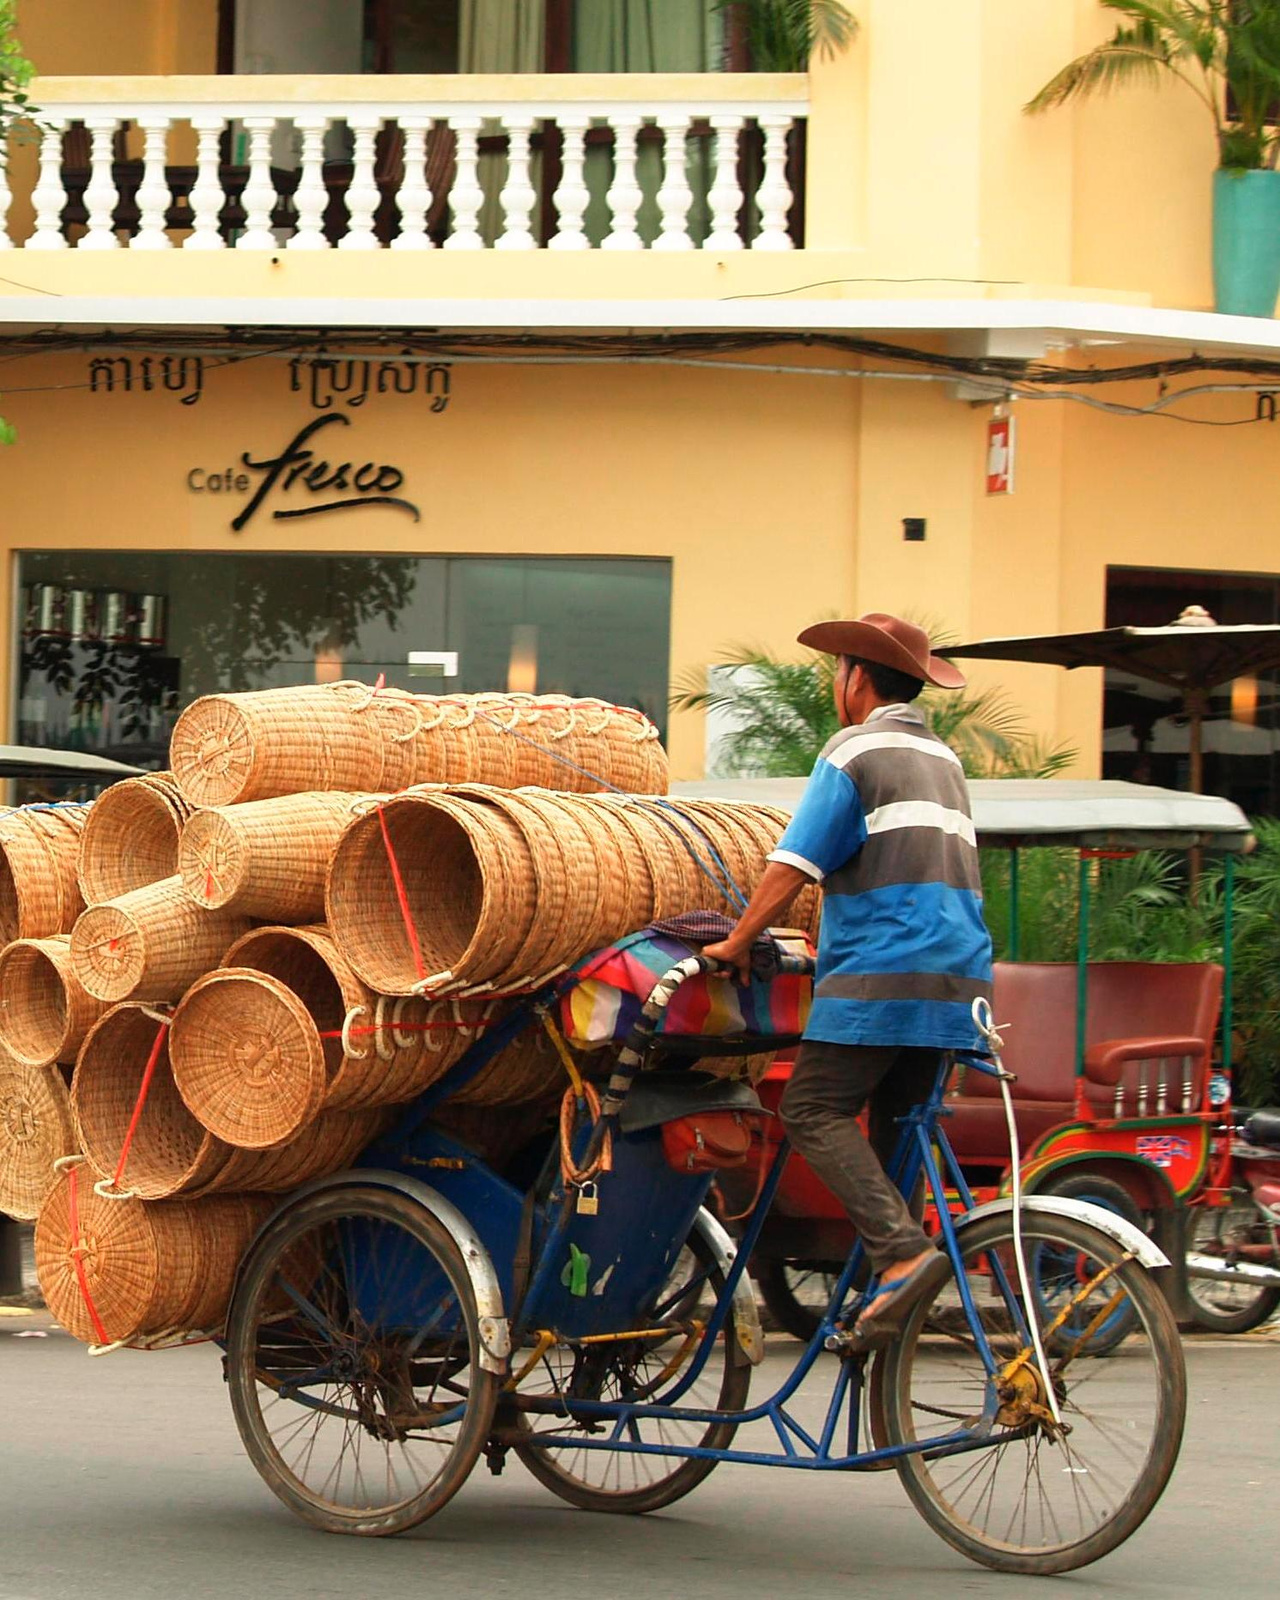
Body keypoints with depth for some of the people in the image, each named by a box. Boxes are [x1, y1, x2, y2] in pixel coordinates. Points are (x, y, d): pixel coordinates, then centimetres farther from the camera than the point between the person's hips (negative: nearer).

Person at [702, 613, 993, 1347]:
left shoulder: (857, 752, -2)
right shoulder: (943, 758, 24)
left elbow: (794, 864, -8)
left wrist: (737, 944, 1)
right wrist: (839, 943, 36)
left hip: (885, 972, -8)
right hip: (960, 973, 8)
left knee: (815, 1109, -9)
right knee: (897, 1122, 13)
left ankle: (903, 1252, -26)